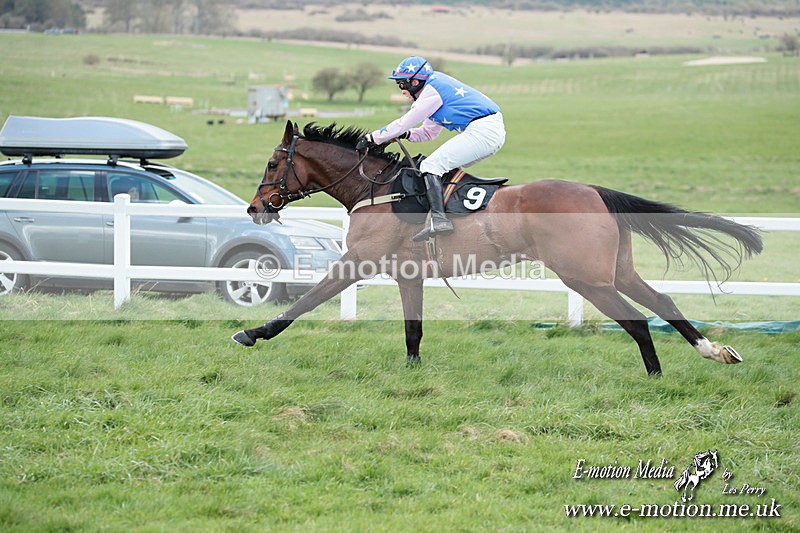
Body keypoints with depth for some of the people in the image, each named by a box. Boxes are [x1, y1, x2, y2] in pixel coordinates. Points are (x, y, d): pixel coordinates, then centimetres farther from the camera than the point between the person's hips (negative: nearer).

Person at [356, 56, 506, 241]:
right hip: (495, 132, 10)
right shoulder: (437, 87, 24)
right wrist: (405, 134, 13)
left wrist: (371, 138, 5)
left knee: (431, 166, -12)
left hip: (481, 131, -10)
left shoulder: (432, 92, -7)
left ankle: (439, 219, -27)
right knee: (448, 167, 22)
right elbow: (429, 132, 30)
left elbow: (404, 123, -3)